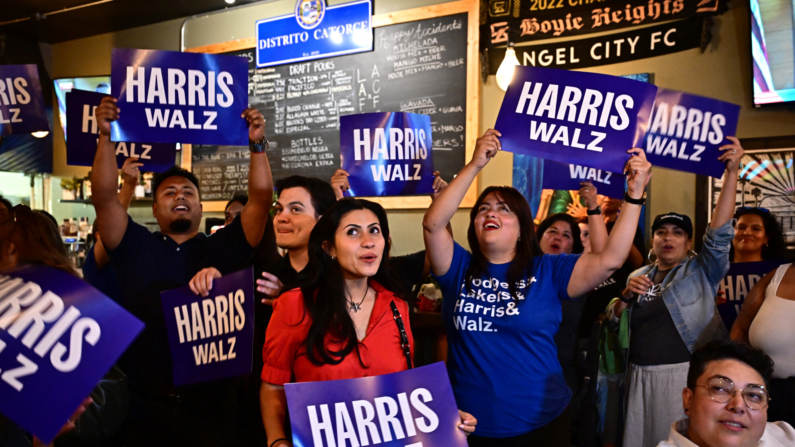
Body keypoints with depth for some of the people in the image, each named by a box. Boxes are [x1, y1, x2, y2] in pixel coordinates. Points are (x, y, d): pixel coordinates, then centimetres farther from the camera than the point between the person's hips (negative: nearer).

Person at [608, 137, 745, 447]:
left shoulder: (701, 271, 0)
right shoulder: (638, 276, 11)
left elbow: (720, 231, -15)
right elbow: (613, 322, 12)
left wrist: (732, 172, -22)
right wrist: (625, 297, -8)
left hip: (685, 375, -4)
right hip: (640, 378, 4)